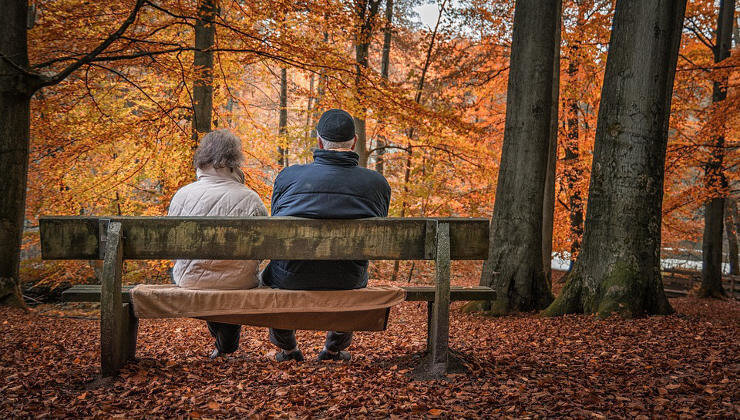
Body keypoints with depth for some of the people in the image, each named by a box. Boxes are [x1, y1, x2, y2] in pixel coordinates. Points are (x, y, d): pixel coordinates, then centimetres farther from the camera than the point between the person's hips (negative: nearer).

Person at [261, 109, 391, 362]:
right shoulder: (378, 183, -8)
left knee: (269, 273, 35)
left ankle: (287, 350, 48)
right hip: (347, 282, 1)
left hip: (290, 279, -1)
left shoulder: (287, 177, -10)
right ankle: (334, 349, 47)